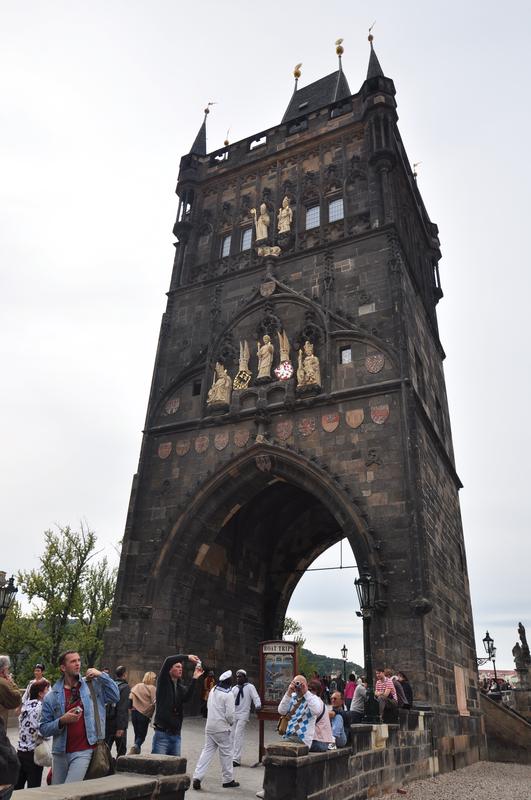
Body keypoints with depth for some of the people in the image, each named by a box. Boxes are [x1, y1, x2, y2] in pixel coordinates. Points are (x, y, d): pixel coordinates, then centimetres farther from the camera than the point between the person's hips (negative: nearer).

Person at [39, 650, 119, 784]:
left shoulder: (93, 685, 0)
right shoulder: (52, 696, 0)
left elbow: (115, 697, -4)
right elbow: (43, 729, 1)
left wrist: (102, 675, -12)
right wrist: (62, 721, -17)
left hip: (84, 752, -2)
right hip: (61, 753, 3)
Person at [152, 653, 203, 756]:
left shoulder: (181, 687, 12)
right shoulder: (163, 682, -2)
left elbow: (186, 698, -12)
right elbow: (169, 660, -18)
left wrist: (194, 678, -20)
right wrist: (187, 657, -15)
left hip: (176, 735, 5)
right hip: (162, 734, -5)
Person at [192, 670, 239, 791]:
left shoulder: (213, 690, 5)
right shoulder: (228, 694, -16)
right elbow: (230, 714, -17)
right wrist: (231, 722, 2)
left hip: (209, 727, 6)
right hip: (222, 728, -6)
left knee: (207, 751, 11)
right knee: (226, 753, 9)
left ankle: (197, 777, 1)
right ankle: (227, 780, 19)